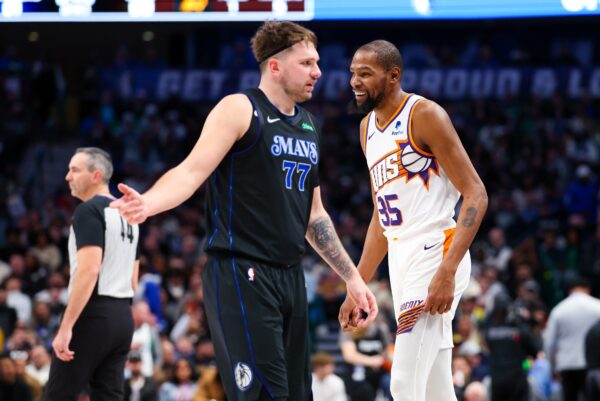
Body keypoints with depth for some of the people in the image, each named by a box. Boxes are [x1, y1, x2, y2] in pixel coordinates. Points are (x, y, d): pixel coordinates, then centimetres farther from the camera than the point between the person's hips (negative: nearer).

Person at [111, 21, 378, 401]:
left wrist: (352, 277, 25)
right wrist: (147, 203, -37)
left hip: (291, 278, 8)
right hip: (242, 274, -8)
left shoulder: (308, 125, 17)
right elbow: (193, 171, -18)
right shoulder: (240, 110, -6)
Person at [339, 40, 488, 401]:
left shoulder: (425, 115, -9)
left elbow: (476, 195, -15)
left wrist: (447, 272, -24)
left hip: (435, 255, -9)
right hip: (402, 261, 9)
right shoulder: (368, 127, 16)